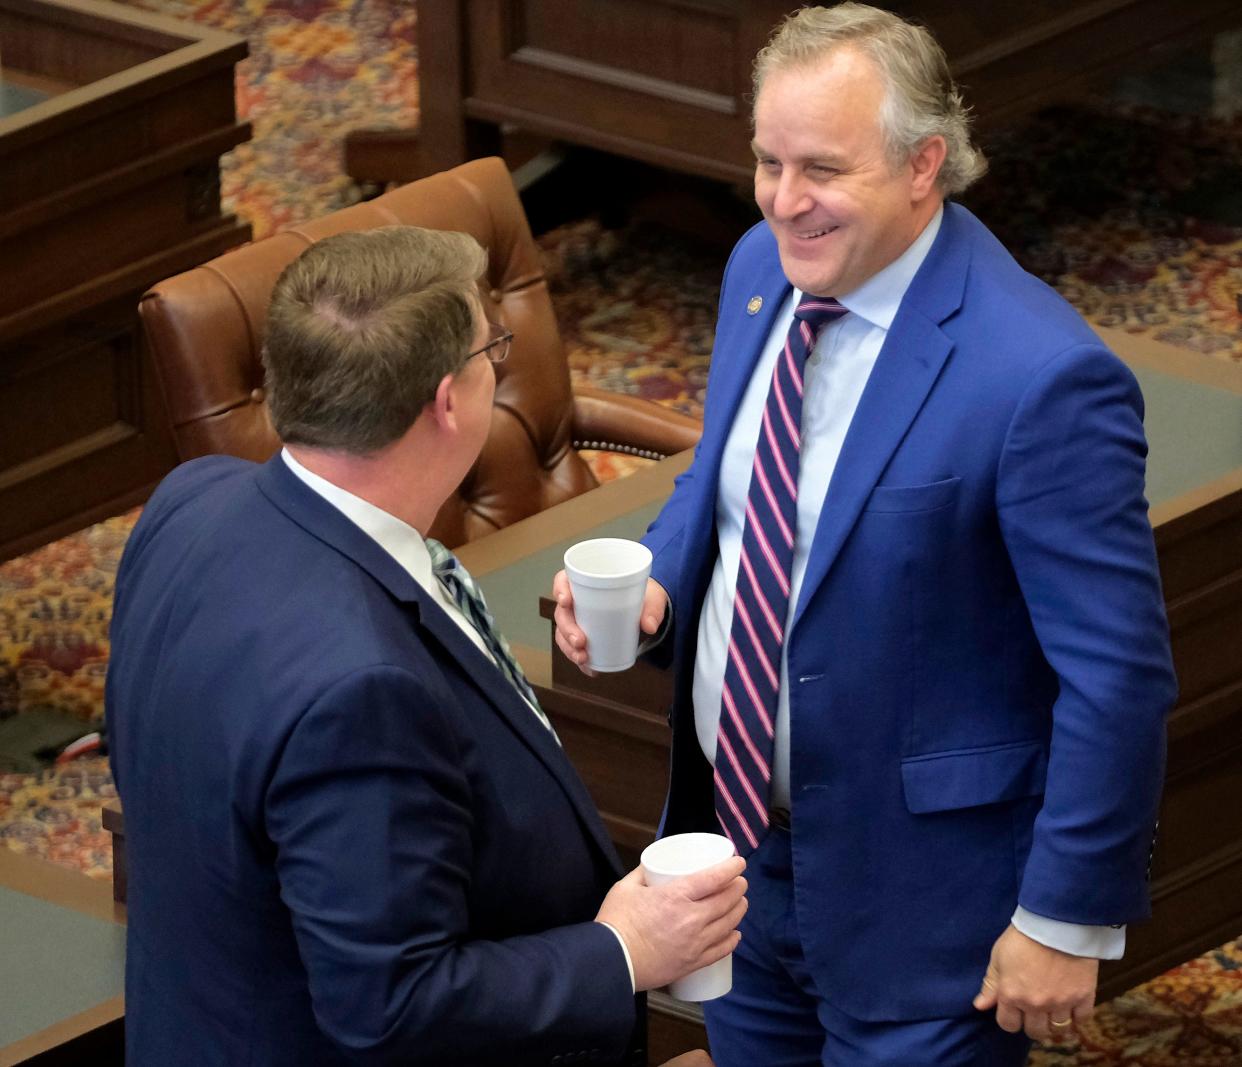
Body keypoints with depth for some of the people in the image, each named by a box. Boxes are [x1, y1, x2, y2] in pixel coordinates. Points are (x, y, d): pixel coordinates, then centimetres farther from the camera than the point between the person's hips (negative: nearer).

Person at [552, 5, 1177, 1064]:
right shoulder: (764, 271, -1)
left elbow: (1118, 674, -20)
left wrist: (1068, 920, -16)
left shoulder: (1042, 376, -26)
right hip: (735, 839, 7)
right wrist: (656, 579, -4)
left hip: (913, 891, -7)